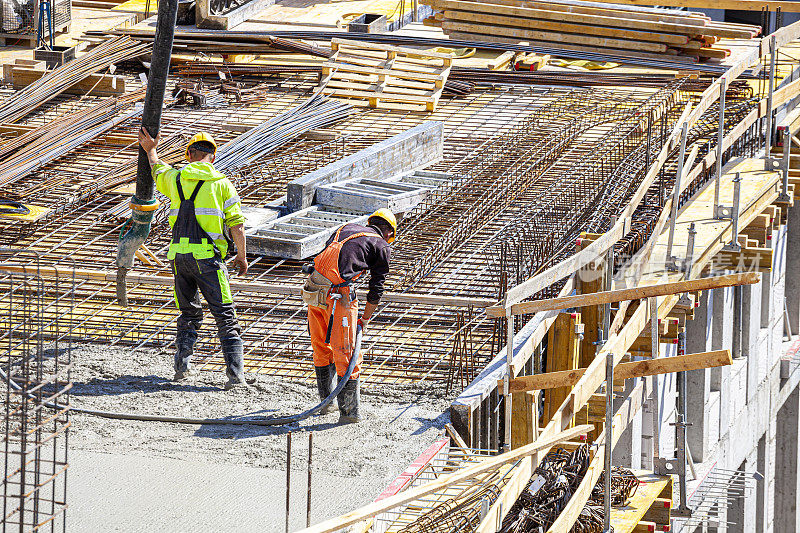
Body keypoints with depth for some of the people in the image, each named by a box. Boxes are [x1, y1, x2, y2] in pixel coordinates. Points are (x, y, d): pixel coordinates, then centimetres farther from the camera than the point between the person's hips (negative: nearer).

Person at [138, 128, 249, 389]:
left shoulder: (176, 178, 10)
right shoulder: (222, 183, 2)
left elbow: (158, 173, 36)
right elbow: (236, 223, -1)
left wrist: (151, 151, 54)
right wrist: (242, 256, 10)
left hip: (179, 256, 3)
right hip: (207, 258, -3)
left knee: (189, 313, 20)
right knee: (225, 316, -4)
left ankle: (182, 364, 11)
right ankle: (235, 371, -14)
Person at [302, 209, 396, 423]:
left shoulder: (347, 228, 24)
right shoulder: (382, 247, 8)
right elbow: (376, 288, 9)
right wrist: (365, 319, 21)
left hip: (313, 286, 6)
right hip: (337, 295, -6)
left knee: (322, 349, 21)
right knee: (346, 354, 2)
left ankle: (325, 402, 32)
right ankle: (348, 411, 3)